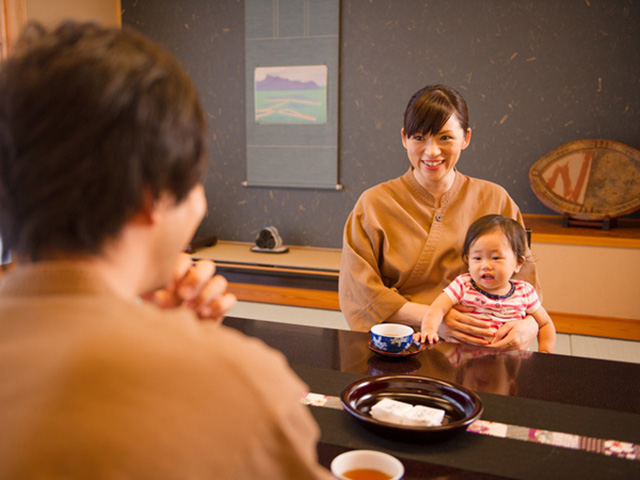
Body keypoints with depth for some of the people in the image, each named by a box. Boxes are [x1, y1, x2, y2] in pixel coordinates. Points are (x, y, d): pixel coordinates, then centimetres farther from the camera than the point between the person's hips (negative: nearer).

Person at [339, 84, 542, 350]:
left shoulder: (495, 200, 11)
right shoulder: (373, 204, 5)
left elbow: (524, 283, 10)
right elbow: (358, 292, -2)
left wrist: (529, 324, -13)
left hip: (477, 348, 2)